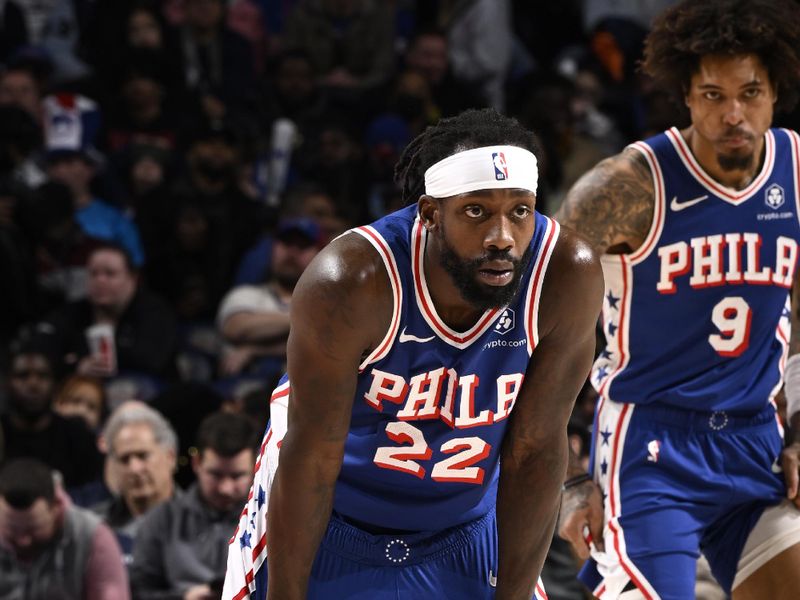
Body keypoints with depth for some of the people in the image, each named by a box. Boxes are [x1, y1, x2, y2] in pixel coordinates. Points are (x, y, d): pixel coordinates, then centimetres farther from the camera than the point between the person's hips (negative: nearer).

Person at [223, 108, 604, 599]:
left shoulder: (567, 277, -24)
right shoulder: (352, 282, -30)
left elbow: (535, 453, -16)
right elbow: (310, 457, -22)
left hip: (466, 533, 2)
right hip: (332, 528, -2)